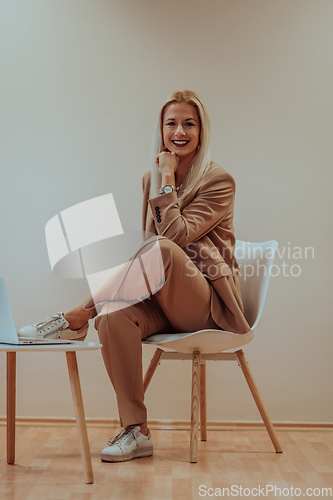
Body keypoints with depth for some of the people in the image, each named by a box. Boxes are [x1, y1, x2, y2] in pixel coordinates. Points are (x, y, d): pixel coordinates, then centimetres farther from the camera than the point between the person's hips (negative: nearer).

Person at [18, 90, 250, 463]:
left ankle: (77, 317, -24)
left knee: (161, 247, -35)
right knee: (114, 317, -30)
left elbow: (176, 235, -18)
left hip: (207, 303, -4)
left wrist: (167, 181, -13)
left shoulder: (219, 181, -5)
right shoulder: (152, 178, 12)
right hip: (161, 299, 5)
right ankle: (136, 432, -21)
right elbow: (147, 242, 14)